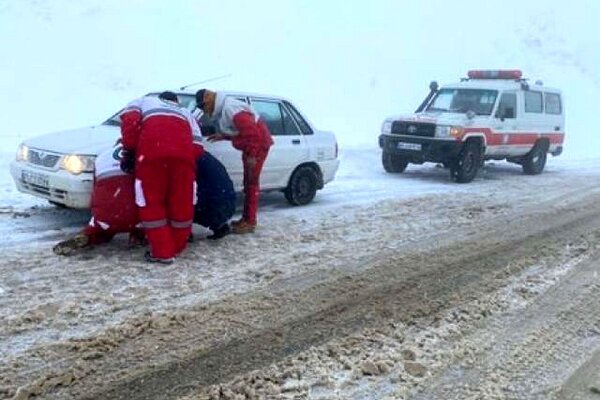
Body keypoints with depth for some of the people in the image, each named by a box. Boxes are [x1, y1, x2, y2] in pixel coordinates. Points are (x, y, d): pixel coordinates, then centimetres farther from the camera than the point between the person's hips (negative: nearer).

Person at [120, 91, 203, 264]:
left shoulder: (144, 101, 35)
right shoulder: (186, 113, 39)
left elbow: (130, 120, 10)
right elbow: (197, 148, 21)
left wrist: (128, 151, 16)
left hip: (152, 151, -2)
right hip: (183, 151, 2)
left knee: (151, 203, 8)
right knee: (182, 203, 14)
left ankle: (162, 252, 10)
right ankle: (176, 248, 26)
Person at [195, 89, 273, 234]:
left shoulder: (229, 108, -24)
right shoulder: (224, 107, 9)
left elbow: (250, 130, -29)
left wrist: (251, 155, -27)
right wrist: (223, 136, 8)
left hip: (259, 143, -11)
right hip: (251, 146, 11)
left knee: (251, 183, -8)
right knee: (248, 183, 14)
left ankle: (250, 222, -3)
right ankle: (246, 219, 22)